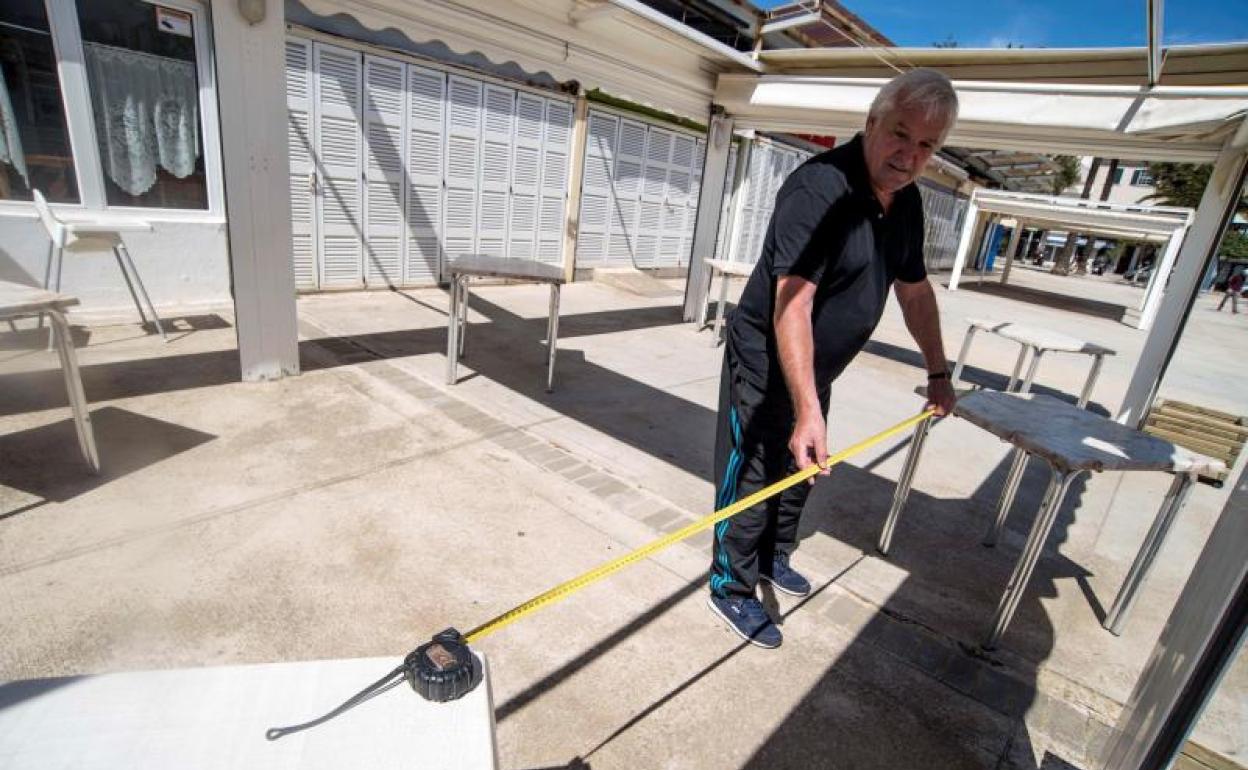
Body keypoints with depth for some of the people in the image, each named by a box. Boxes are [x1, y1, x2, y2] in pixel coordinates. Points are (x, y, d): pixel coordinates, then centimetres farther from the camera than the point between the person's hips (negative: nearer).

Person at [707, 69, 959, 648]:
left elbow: (914, 290, 15)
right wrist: (808, 411, -40)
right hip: (767, 364, -9)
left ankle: (772, 559, 43)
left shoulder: (906, 201, 3)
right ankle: (731, 588, 20)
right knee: (753, 476, 0)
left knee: (801, 469, 21)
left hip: (814, 369, 9)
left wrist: (938, 372, 18)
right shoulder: (819, 188, -25)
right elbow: (792, 305, -35)